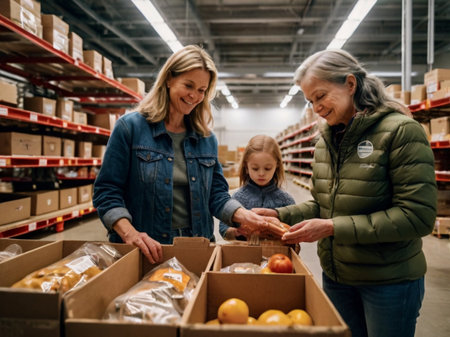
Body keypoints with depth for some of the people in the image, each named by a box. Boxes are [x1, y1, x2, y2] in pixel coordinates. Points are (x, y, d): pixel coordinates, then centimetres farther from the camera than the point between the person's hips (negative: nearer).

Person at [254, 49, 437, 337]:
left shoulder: (401, 131, -16)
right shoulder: (326, 140, 4)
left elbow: (418, 216, -21)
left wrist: (333, 227, -25)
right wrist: (281, 215, -6)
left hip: (389, 280, -5)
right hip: (336, 275, 6)